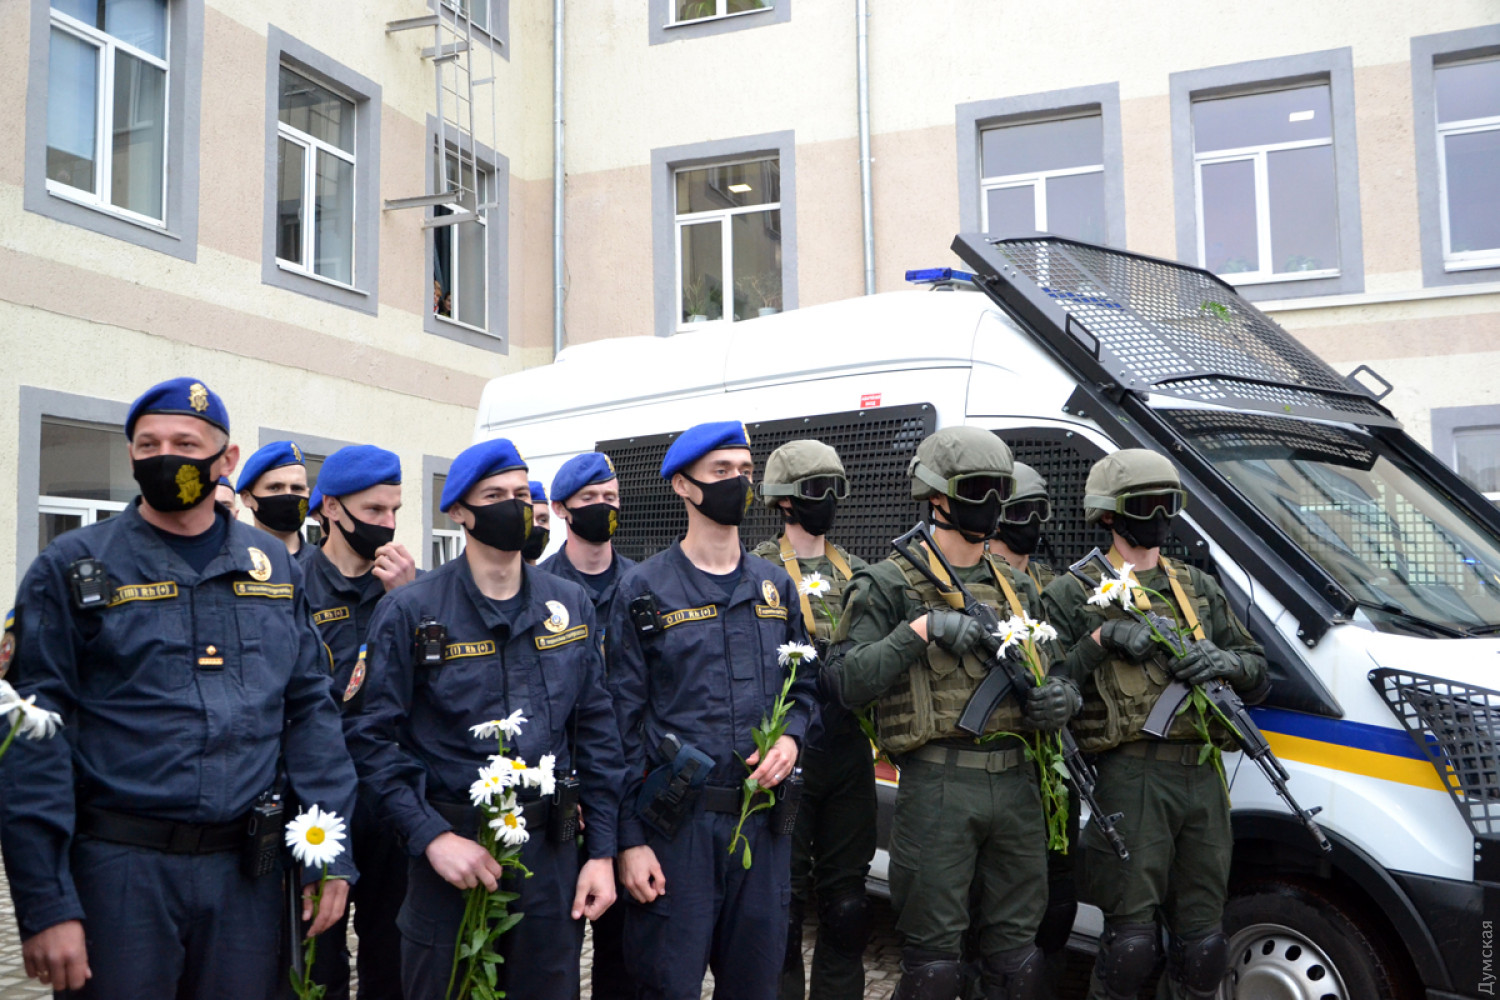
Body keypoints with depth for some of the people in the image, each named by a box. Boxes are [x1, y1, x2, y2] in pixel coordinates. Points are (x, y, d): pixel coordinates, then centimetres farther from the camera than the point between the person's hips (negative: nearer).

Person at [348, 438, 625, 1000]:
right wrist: (431, 836, -16)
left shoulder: (570, 606, 6)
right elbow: (374, 738, -8)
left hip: (551, 852, 3)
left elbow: (596, 731, 7)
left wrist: (602, 851, 3)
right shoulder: (411, 611, -6)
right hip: (450, 851, -3)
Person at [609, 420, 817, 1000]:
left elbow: (803, 685, 19)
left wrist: (791, 736, -4)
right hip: (677, 821, -4)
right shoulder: (646, 590, -3)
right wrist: (630, 838, -9)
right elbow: (623, 723, -4)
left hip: (764, 818, 4)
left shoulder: (775, 586, 11)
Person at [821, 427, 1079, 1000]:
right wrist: (921, 630, -19)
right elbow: (844, 682, -12)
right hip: (937, 786, -6)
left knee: (1017, 948, 14)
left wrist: (1062, 699, -1)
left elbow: (1047, 676, 23)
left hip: (1015, 781, 6)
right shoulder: (892, 584, -2)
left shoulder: (1017, 588, 17)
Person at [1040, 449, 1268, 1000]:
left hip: (1204, 777, 5)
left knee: (1202, 943, 9)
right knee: (1131, 940, -5)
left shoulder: (1199, 588, 20)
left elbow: (1258, 674, 21)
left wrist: (1224, 661, -1)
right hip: (1131, 779, -5)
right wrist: (1102, 639, -14)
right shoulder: (1073, 593, 4)